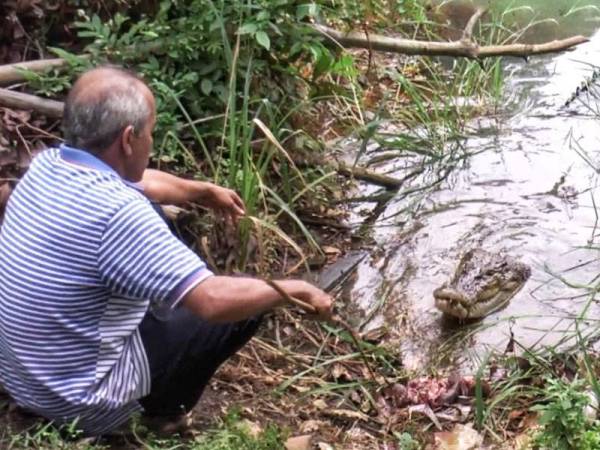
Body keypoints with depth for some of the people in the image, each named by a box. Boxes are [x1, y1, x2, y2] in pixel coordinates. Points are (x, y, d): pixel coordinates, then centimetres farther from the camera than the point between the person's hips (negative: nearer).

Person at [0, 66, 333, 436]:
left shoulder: (48, 165, -5)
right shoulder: (117, 212, -32)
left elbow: (140, 183, 16)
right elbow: (214, 301, -31)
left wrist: (205, 192, 31)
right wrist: (294, 289, -14)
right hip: (80, 403, -8)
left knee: (166, 239, 18)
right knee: (243, 305, 0)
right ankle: (162, 409, 22)